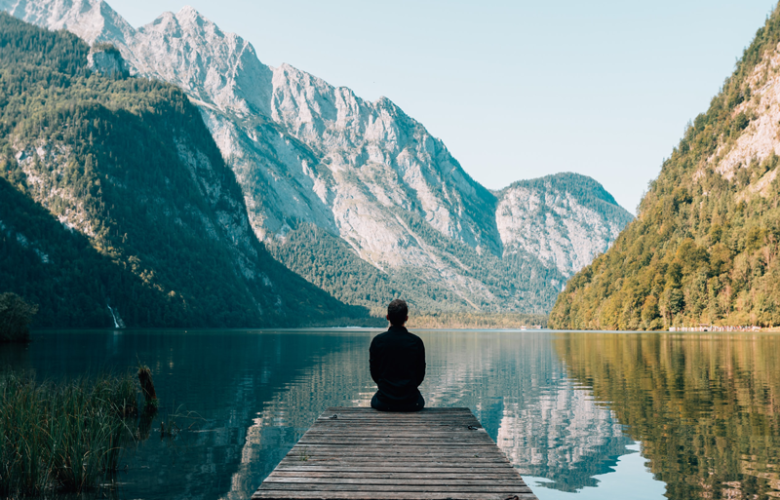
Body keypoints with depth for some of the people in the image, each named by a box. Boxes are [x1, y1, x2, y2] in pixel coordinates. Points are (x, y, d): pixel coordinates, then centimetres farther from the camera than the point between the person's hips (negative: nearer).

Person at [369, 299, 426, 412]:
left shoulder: (377, 341, -8)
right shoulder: (416, 342, -8)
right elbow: (420, 374, 0)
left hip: (384, 403, 0)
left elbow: (374, 372, 1)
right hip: (411, 403, 0)